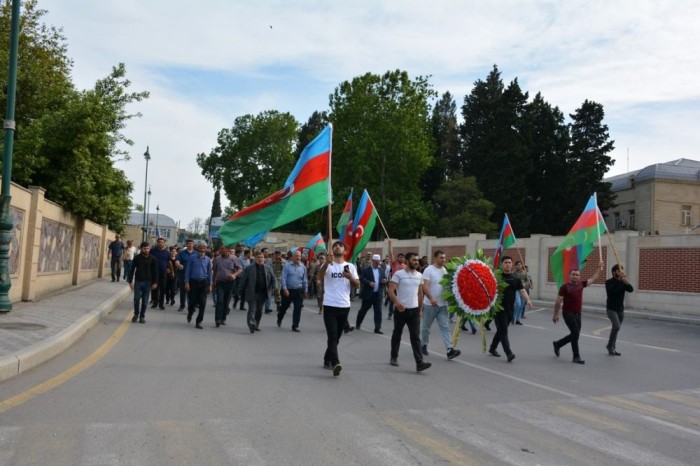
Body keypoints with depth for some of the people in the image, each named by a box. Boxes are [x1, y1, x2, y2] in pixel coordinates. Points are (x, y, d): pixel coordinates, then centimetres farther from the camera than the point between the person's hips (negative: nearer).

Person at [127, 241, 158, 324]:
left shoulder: (153, 259, -2)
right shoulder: (137, 258, -2)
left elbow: (155, 271, 1)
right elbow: (132, 270, 1)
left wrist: (155, 282, -4)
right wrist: (130, 281, -3)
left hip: (147, 282, 0)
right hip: (138, 281, 0)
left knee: (145, 301, 4)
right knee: (136, 299, -3)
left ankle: (142, 316, 15)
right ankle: (136, 314, 18)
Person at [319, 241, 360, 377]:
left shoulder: (350, 266, 8)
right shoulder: (327, 264, -1)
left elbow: (358, 284, 5)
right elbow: (320, 275, -22)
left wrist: (350, 277, -16)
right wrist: (327, 262, -39)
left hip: (345, 306, 4)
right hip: (330, 306, -4)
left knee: (337, 336, 14)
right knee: (332, 336, -12)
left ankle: (327, 360, 30)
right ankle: (335, 364, -20)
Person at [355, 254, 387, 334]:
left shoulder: (382, 270, 11)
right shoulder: (366, 270, -3)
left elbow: (384, 279, 15)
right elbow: (361, 279, -14)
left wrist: (384, 281, -8)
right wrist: (369, 283, -27)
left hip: (378, 294, 3)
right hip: (368, 294, -3)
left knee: (378, 311, -1)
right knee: (363, 309, 10)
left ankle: (377, 328, 2)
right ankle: (358, 323, 32)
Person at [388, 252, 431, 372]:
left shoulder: (419, 276, 7)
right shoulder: (398, 274, -10)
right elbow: (391, 290, -17)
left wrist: (420, 309, 15)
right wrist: (397, 302, -33)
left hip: (414, 310, 3)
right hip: (401, 309, -3)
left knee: (416, 337, -3)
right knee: (397, 334, 13)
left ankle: (419, 363, -8)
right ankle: (394, 357, 30)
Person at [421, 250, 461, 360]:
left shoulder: (444, 270, 9)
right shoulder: (428, 270, -11)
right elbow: (425, 286, -20)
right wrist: (431, 298, -32)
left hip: (442, 304, 5)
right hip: (430, 304, -5)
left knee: (445, 327, -3)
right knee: (426, 327, 9)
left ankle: (449, 350, -9)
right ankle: (423, 345, 27)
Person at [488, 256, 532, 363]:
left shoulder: (516, 278, 6)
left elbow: (522, 290, -3)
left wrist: (528, 300, -20)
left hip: (510, 309, 5)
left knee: (501, 330, 16)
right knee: (503, 331, -8)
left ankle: (492, 348, 32)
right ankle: (508, 353, -10)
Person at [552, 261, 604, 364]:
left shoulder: (581, 284, 6)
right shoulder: (565, 287, -11)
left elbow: (593, 278, 20)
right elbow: (558, 301, -8)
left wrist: (599, 268, 17)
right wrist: (555, 314, -6)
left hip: (578, 314, 7)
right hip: (568, 313, -7)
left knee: (574, 335, 12)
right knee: (575, 333, -13)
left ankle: (557, 344, 33)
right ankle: (576, 356, -3)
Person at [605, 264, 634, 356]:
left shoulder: (623, 282, 6)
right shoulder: (609, 282, -7)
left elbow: (631, 290, -10)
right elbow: (612, 289, -27)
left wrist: (626, 282, -26)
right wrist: (619, 280, -30)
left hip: (620, 309, 5)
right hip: (611, 309, -5)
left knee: (616, 328, 9)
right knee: (616, 326, -21)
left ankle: (612, 348, 20)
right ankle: (610, 346, -4)